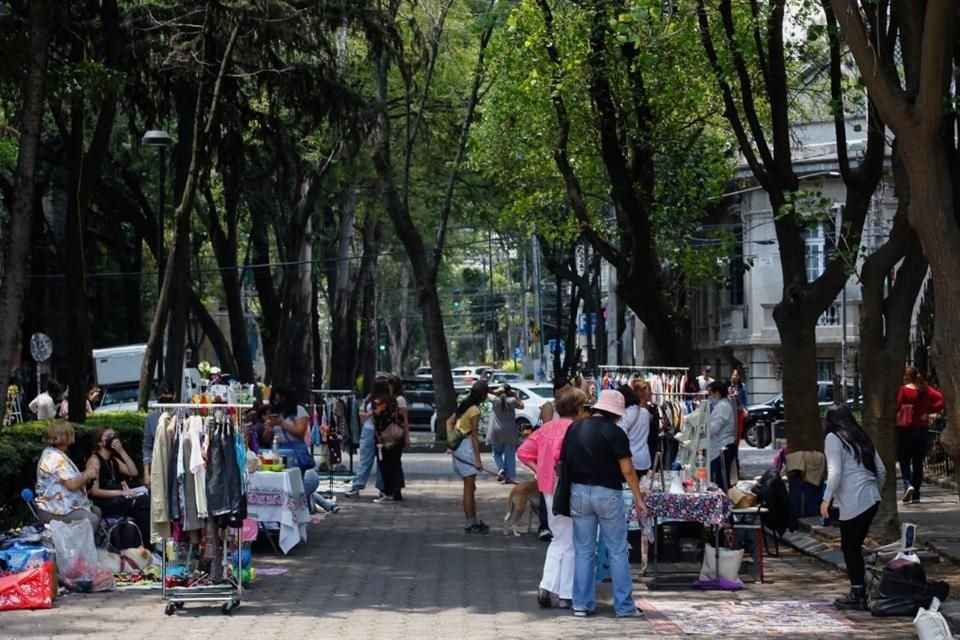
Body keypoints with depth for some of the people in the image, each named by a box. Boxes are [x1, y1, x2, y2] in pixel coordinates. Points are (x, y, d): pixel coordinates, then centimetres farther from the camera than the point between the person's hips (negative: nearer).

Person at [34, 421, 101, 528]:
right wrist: (87, 475, -7)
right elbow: (72, 484, -24)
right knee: (91, 519, -23)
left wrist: (85, 475, 7)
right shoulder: (55, 458, -20)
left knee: (96, 511, 14)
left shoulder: (51, 453, 14)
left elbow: (69, 479, 20)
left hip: (58, 506, 11)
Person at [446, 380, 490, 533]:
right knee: (469, 488, -2)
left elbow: (449, 421, 16)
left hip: (458, 445, 9)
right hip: (466, 447, -9)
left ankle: (474, 520, 25)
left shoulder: (465, 405, 10)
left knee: (470, 487, 17)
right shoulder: (474, 410, -16)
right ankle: (470, 523, 3)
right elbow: (474, 435, -16)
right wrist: (478, 459, -14)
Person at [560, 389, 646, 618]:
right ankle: (624, 605, 5)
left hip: (579, 491, 4)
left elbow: (564, 461, 8)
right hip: (607, 493, -4)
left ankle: (582, 604, 9)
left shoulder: (574, 428, 5)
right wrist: (638, 498, -4)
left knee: (583, 551, 9)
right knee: (617, 552, 3)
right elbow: (627, 470, -11)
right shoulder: (614, 432, -10)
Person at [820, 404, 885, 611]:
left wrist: (827, 498, -11)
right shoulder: (861, 437, 18)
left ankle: (858, 595, 1)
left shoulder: (833, 438, -2)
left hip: (853, 502, -7)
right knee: (855, 546, 14)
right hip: (871, 499, 7)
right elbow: (881, 470, 17)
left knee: (850, 548, 1)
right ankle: (858, 593, 15)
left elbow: (835, 472, -14)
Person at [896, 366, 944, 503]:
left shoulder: (903, 390, -9)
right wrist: (929, 411, -1)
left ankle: (908, 484, -19)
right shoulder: (926, 390, 4)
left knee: (904, 461, 6)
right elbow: (941, 400, -6)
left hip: (905, 430, -4)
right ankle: (916, 494, 9)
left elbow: (896, 408, -18)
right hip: (922, 429, 4)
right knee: (918, 462, 9)